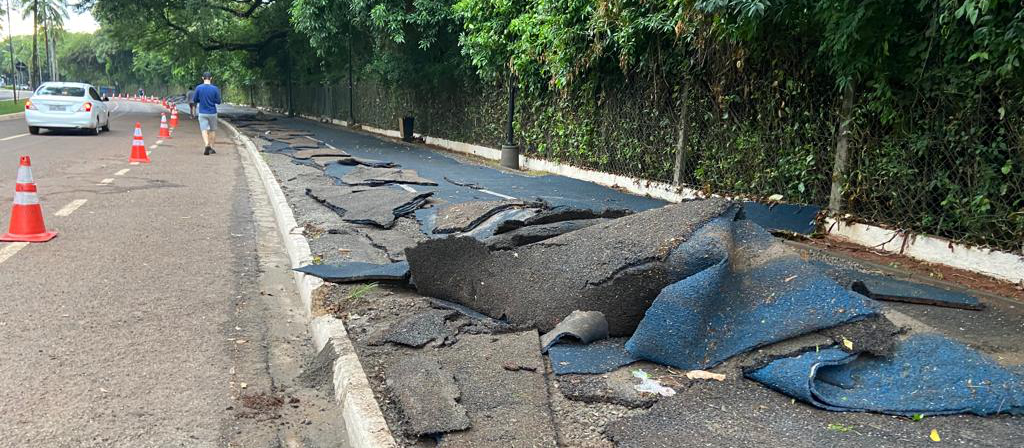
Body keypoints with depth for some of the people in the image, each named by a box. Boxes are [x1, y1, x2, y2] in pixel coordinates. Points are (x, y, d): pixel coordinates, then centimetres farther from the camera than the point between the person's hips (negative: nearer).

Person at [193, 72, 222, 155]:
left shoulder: (198, 88, -5)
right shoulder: (215, 88, -8)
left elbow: (194, 99, 2)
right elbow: (218, 101, -3)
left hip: (202, 113, 0)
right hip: (212, 113, 0)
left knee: (204, 130, -3)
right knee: (213, 130, 14)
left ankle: (207, 145, -25)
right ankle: (211, 147, 18)